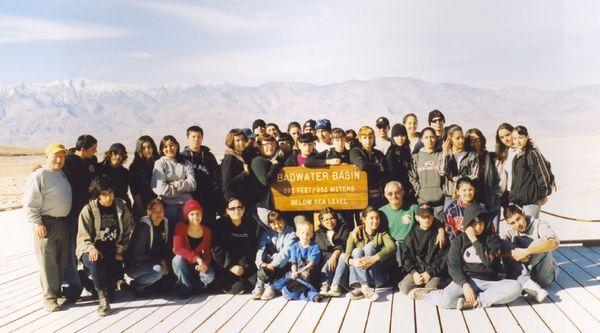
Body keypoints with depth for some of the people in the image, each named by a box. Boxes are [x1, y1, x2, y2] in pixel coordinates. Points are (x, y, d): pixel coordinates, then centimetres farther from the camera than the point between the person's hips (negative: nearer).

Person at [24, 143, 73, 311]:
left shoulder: (62, 175, 14)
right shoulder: (38, 176, -10)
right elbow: (30, 203, -13)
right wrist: (37, 223, -17)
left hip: (63, 222, 8)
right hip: (46, 224, -8)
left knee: (63, 261, 13)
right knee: (48, 262, -3)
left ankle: (58, 292, 25)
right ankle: (49, 297, 5)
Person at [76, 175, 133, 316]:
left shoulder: (122, 208, 1)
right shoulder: (88, 210, -6)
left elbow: (126, 234, 8)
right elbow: (83, 238, -7)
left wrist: (120, 252, -5)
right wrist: (92, 249, -27)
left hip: (113, 252, 3)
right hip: (93, 251, -3)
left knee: (117, 272, -23)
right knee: (96, 261, -36)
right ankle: (103, 298, -23)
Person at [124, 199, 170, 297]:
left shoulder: (165, 224, 1)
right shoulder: (143, 227, -19)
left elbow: (166, 249, 10)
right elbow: (138, 255, -21)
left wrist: (165, 261, -10)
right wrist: (160, 261, -21)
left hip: (153, 262, 8)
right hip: (134, 265, -8)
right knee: (157, 270, -33)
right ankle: (135, 285, -7)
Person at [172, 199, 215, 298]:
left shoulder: (207, 231, -1)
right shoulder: (181, 227, -11)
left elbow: (208, 254, 0)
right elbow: (177, 249, -22)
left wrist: (204, 263, -24)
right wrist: (197, 258, -31)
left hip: (197, 266, 2)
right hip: (181, 264, -2)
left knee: (210, 275, -28)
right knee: (179, 258, -35)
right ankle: (185, 287, -14)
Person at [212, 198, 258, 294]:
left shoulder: (250, 224, 3)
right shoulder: (220, 225, -6)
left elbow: (252, 248, 1)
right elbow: (217, 250, -11)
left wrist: (243, 266, -12)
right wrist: (231, 267, -17)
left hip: (245, 265, 4)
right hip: (226, 267, -3)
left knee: (253, 282, -17)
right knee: (238, 287, -22)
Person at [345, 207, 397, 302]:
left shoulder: (382, 234, 4)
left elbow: (392, 247, -18)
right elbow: (347, 255, -7)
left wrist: (374, 259, -33)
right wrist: (353, 261, -32)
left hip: (378, 277, -1)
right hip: (358, 276, 1)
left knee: (369, 247, -20)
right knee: (357, 251, -22)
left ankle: (361, 288, -34)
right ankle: (366, 287, -40)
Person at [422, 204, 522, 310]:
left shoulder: (492, 238, 7)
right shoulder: (458, 241, 6)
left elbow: (489, 261, -8)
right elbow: (453, 267, -2)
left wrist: (474, 239, -11)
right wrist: (465, 285, -19)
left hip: (490, 282, 2)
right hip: (466, 280, -2)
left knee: (516, 287, -28)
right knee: (446, 300, -33)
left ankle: (473, 301, -23)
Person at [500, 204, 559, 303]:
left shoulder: (538, 225, -10)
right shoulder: (506, 228, -2)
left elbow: (554, 242, -30)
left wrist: (526, 251, -40)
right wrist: (512, 253, -35)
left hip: (543, 277, -2)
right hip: (520, 276, 2)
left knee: (542, 243, -25)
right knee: (506, 245, -20)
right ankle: (529, 285, -35)